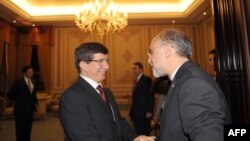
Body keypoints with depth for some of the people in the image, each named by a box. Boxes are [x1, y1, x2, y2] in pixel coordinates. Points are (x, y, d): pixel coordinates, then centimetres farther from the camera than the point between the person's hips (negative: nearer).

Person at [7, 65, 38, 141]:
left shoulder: (33, 82, 7)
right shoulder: (18, 82, -12)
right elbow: (10, 94, -9)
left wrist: (35, 102, 5)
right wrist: (19, 101, -2)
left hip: (30, 109, 5)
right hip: (20, 110, -5)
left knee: (28, 128, 14)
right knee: (20, 129, 6)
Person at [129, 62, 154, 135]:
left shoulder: (147, 79, -10)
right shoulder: (136, 80, 15)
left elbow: (151, 96, -15)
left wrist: (149, 111, -19)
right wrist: (132, 111, 14)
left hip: (144, 113, -8)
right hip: (136, 113, 8)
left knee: (144, 133, -1)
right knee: (138, 133, 13)